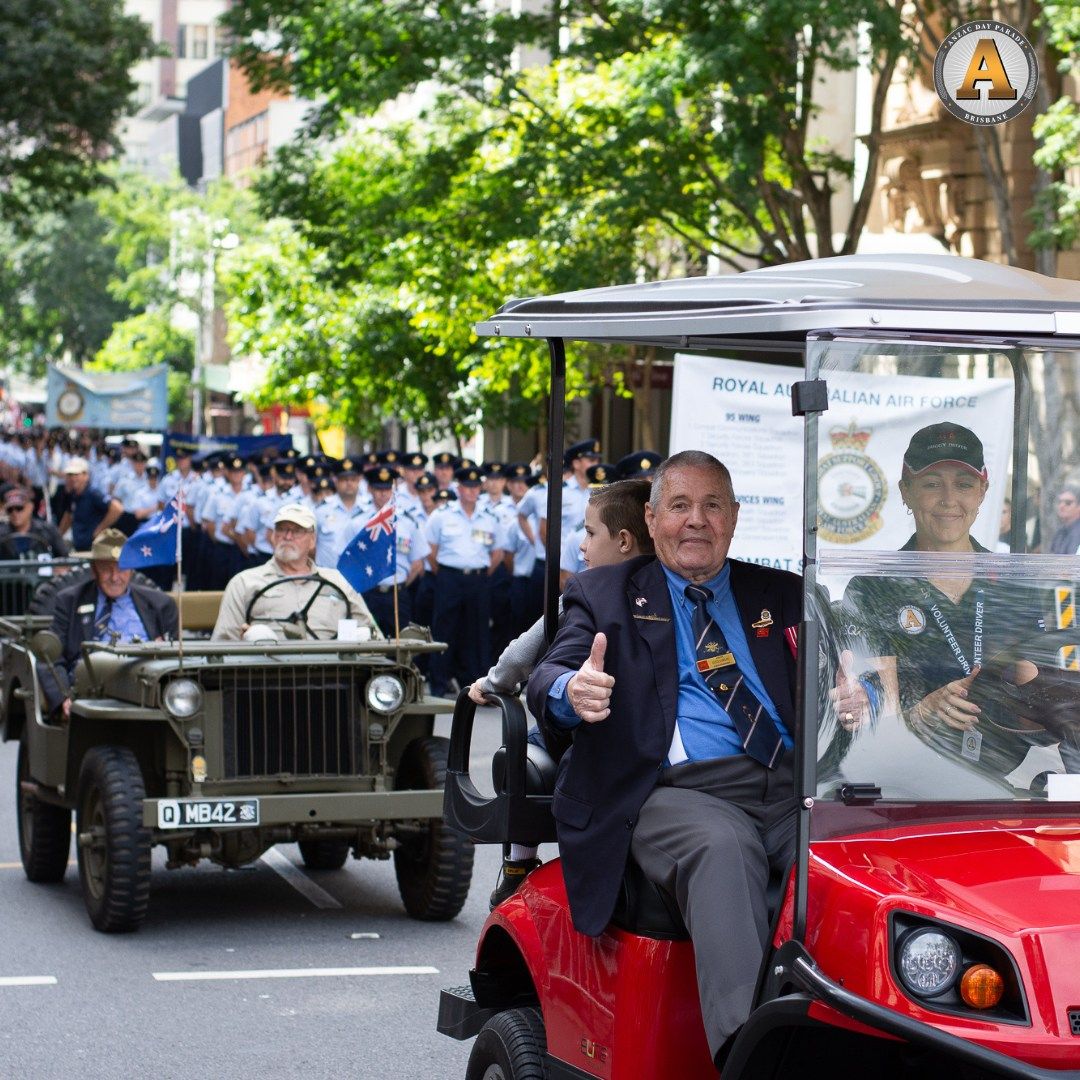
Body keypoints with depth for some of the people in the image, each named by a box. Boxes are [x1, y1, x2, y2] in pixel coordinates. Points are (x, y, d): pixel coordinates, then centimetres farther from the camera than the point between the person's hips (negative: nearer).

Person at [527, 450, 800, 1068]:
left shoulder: (783, 595, 26)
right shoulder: (602, 595, 19)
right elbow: (546, 681, 4)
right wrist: (573, 692, -22)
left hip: (794, 788, 3)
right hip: (678, 792, -2)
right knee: (720, 847, -38)